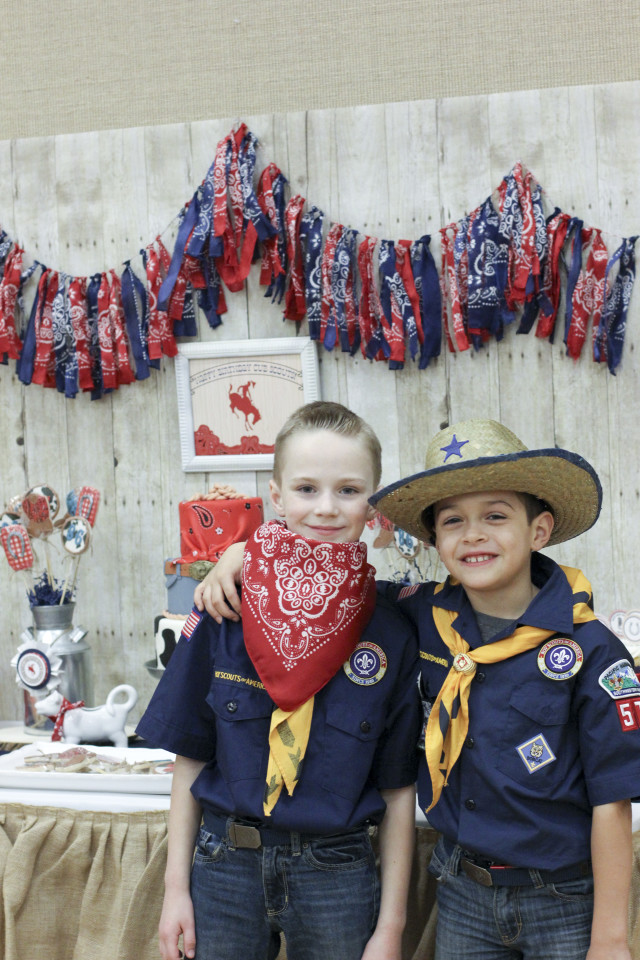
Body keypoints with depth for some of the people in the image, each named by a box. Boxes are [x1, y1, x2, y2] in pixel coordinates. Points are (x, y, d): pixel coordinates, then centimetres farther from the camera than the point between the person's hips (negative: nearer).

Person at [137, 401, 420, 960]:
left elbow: (398, 789, -2)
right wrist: (176, 886, 2)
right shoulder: (224, 614, -6)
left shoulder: (390, 635, -7)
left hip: (336, 871, 0)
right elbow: (191, 757, 2)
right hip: (224, 865, 1)